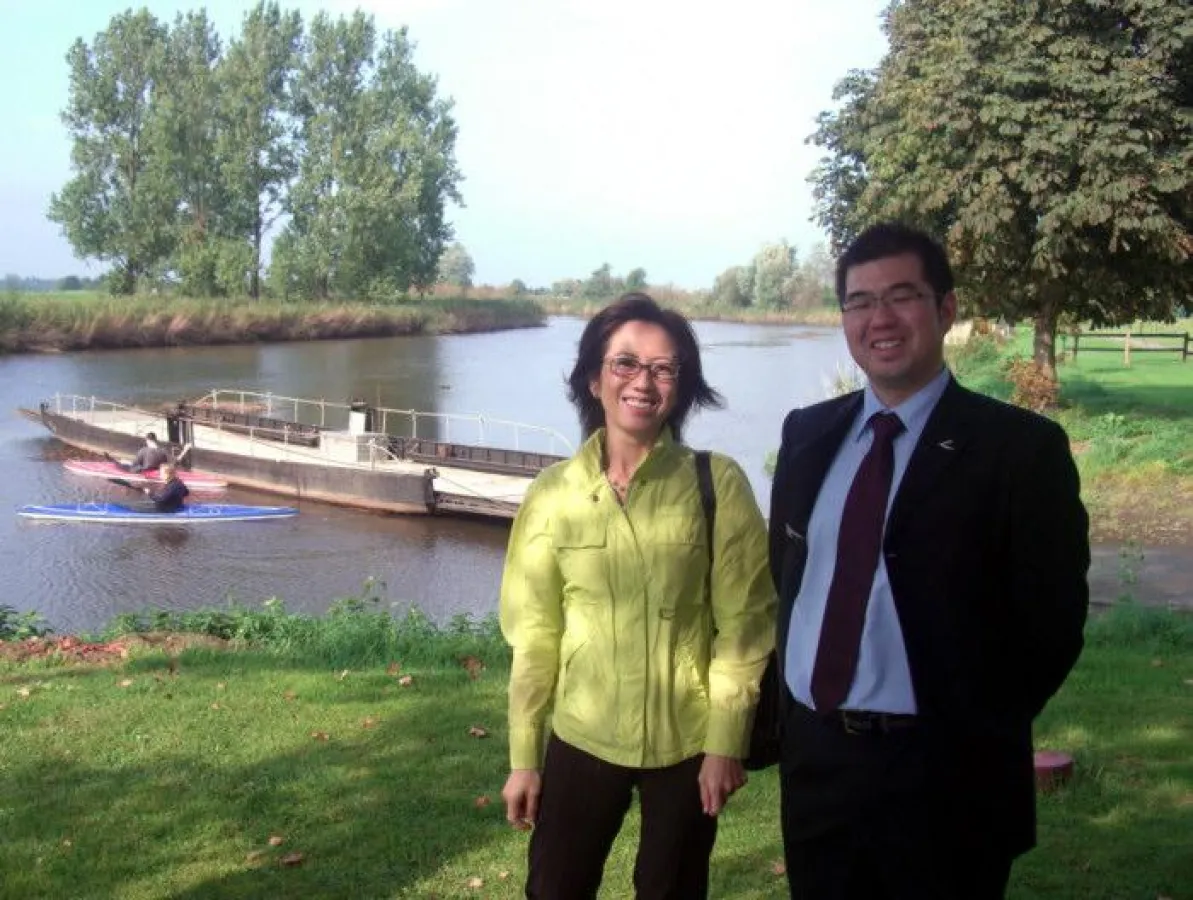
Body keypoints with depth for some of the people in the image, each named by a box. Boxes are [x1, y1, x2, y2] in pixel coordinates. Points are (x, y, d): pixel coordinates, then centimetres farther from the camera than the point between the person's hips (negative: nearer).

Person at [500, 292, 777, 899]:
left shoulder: (719, 483, -9)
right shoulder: (553, 493, -4)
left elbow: (743, 622, -6)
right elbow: (533, 635, 1)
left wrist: (726, 741, -8)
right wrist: (523, 757, 3)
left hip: (686, 742, -1)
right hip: (581, 737, 1)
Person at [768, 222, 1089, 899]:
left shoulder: (1020, 447, -10)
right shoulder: (808, 434, 6)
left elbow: (1051, 619, -9)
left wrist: (979, 736, -7)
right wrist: (789, 719, 7)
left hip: (942, 774, -5)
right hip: (812, 759, 5)